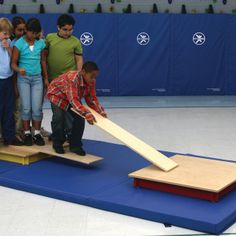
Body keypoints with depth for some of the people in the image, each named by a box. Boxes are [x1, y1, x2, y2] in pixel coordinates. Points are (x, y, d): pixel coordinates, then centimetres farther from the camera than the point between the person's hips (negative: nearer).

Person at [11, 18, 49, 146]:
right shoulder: (19, 43, -8)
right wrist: (19, 70, -30)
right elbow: (13, 63, -9)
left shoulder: (41, 43, 2)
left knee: (37, 107, -1)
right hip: (23, 78, -2)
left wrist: (46, 78, 14)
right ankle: (27, 134, 12)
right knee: (26, 107, 1)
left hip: (37, 78, 2)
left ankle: (37, 134, 11)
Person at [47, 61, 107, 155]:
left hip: (73, 98, 6)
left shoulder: (91, 82, -19)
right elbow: (73, 100, -49)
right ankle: (57, 144, 5)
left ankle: (75, 145, 8)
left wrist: (101, 111, -25)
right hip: (57, 95, -6)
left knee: (79, 119, -6)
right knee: (59, 118, -18)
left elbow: (92, 99, -10)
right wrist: (86, 113, -59)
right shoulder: (72, 78, -42)